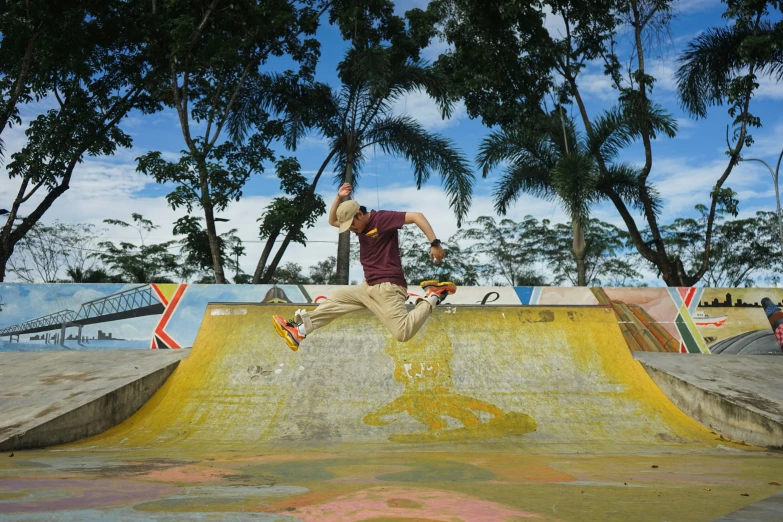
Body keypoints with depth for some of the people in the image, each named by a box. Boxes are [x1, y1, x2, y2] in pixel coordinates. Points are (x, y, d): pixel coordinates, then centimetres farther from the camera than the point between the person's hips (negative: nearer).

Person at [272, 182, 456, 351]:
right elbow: (332, 221, 26)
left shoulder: (382, 218, -13)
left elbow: (417, 216, -20)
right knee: (335, 299, 15)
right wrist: (339, 198, 8)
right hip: (369, 287, 10)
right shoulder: (359, 224, 14)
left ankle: (432, 297, -4)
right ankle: (299, 331, 16)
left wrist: (435, 244, -28)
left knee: (403, 333, -21)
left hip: (387, 287, -9)